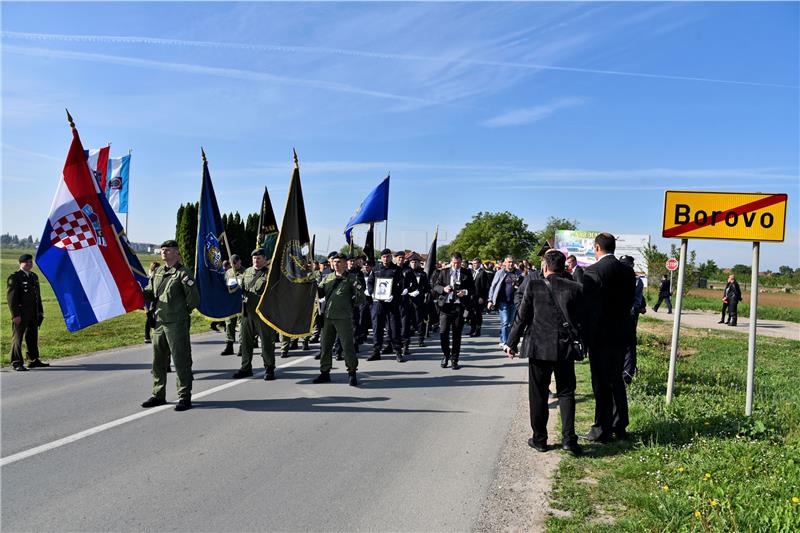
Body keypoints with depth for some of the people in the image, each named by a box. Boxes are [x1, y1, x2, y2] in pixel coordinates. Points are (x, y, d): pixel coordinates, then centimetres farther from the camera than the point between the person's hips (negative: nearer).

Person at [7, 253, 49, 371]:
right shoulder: (14, 277, -8)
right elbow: (11, 297, -12)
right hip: (21, 314, -7)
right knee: (17, 338, 0)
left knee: (33, 338, 14)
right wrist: (15, 314, -17)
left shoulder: (34, 276, 15)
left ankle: (33, 360, 23)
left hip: (33, 314, 7)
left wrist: (40, 311, 16)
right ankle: (16, 363, 6)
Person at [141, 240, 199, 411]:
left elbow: (194, 299, -10)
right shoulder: (158, 272, 14)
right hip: (158, 322, 7)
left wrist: (183, 311, 0)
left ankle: (184, 397, 5)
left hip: (176, 324, -7)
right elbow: (149, 293, 18)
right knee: (158, 360, 14)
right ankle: (158, 395, 26)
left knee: (181, 360, -2)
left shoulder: (183, 273, -8)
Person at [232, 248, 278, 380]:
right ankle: (246, 367, 23)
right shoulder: (247, 272, 14)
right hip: (247, 311, 6)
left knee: (267, 341, 0)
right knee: (245, 340, 11)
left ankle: (269, 368, 11)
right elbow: (241, 288, 23)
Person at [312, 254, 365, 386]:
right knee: (325, 345, 11)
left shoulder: (352, 278, 0)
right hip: (328, 316, 5)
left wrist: (349, 305, -9)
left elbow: (360, 297, -3)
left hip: (344, 317, -5)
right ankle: (325, 372, 22)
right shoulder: (328, 278, 14)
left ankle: (352, 373, 9)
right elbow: (319, 293, 9)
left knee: (347, 345, -3)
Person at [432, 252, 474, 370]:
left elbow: (473, 289, 8)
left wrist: (466, 292, -12)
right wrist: (443, 289, -13)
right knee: (443, 332, -6)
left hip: (459, 306, 0)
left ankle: (454, 359, 17)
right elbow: (435, 287, 7)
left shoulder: (466, 273, 8)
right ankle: (446, 355, 18)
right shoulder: (444, 272, 10)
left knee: (457, 334, 4)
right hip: (445, 305, 0)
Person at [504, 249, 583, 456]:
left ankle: (539, 439, 16)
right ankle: (568, 438, 4)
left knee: (538, 395, 10)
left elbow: (522, 316, -3)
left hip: (539, 347, -1)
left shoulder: (534, 285, -6)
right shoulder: (576, 288, -1)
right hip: (566, 349, 2)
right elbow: (582, 320, 3)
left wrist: (512, 342, 6)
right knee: (566, 393, 13)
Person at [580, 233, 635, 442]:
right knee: (616, 379, 18)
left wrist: (585, 337, -10)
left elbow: (588, 306, -16)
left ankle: (602, 430, 10)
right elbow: (629, 302, 9)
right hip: (621, 334, 7)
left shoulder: (592, 271, -16)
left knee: (601, 382, 2)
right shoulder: (628, 271, 5)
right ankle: (619, 427, 27)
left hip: (600, 335, -7)